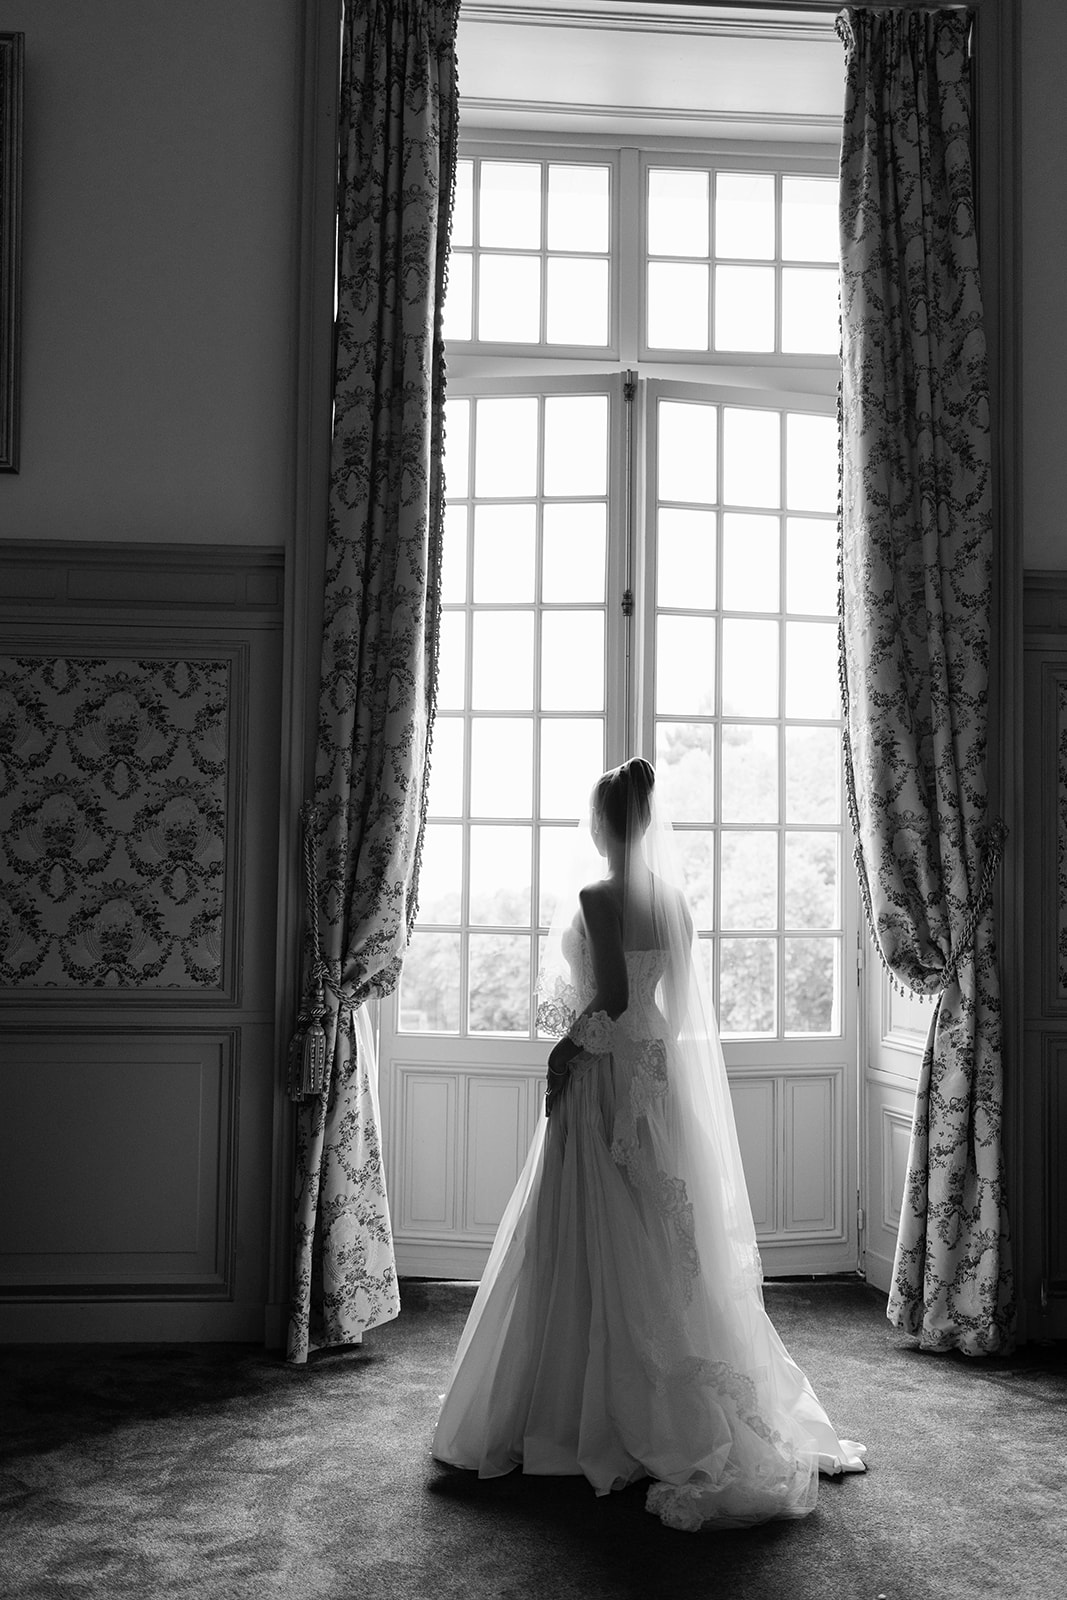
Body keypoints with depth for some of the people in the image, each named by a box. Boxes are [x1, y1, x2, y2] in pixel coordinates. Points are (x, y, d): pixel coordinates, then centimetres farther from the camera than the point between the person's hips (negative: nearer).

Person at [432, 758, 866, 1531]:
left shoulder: (597, 899, -15)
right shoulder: (673, 900, 6)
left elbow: (610, 997, -21)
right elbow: (677, 1002, 10)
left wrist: (567, 1046, -8)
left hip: (605, 1082, -7)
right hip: (660, 1080, 7)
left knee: (596, 1251, 2)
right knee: (666, 1247, 14)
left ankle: (584, 1419, 10)